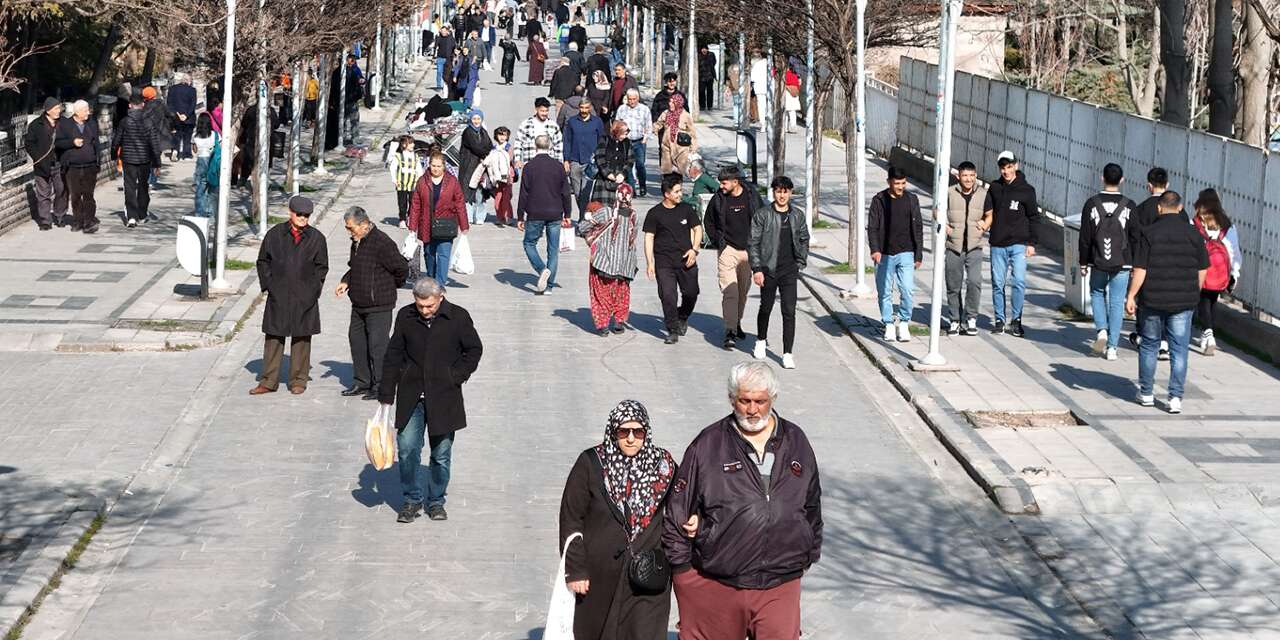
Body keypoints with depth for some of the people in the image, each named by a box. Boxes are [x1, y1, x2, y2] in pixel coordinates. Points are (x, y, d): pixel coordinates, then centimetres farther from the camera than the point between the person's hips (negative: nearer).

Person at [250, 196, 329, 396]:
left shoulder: (316, 238, 2)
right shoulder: (274, 234, 3)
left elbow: (322, 267, 8)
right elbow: (263, 261, 11)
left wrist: (313, 290, 0)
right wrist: (267, 285, 2)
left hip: (304, 297, 0)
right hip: (278, 296, 0)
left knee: (301, 338, 5)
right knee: (273, 337, 2)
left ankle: (298, 381, 14)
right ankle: (268, 382, 7)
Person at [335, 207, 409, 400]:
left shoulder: (382, 243, -19)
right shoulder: (357, 242, 9)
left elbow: (402, 269, -15)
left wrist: (389, 286, 0)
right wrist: (346, 282, 7)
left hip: (378, 305, -9)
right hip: (359, 304, 9)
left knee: (377, 344, -6)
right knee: (356, 341, 14)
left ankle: (380, 386, 3)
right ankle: (361, 382, 25)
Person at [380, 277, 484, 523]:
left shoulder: (458, 317, -5)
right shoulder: (405, 316, 1)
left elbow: (474, 349, 8)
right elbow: (393, 356, 7)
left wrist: (457, 376, -4)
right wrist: (386, 396, 6)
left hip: (444, 396, -1)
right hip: (411, 396, 1)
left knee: (441, 452, 4)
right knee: (407, 448, -3)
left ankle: (436, 501, 20)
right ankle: (412, 500, 11)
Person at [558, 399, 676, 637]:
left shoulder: (662, 465, 4)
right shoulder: (591, 463, -3)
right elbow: (571, 518, -2)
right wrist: (574, 570, -6)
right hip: (599, 577, -1)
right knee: (593, 631, 11)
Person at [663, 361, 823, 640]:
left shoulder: (795, 442, 9)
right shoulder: (708, 445, -2)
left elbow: (812, 506, 21)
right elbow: (678, 509, 1)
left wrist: (810, 554, 23)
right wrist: (681, 566, 1)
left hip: (780, 585, 2)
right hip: (715, 584, -2)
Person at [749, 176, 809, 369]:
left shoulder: (798, 215, 5)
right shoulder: (762, 215, -6)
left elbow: (804, 240, 16)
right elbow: (753, 243, -6)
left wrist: (801, 263, 8)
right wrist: (756, 269, -11)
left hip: (789, 271, 1)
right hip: (768, 269, -1)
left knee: (789, 311, -5)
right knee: (766, 308, 14)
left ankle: (788, 354, -3)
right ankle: (761, 341, 40)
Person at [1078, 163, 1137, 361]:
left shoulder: (1092, 203, -4)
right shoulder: (1129, 206, -4)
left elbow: (1085, 237, -1)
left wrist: (1083, 263, 7)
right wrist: (1135, 264, 10)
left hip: (1098, 263, 0)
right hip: (1122, 263, 0)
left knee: (1097, 294, 22)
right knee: (1116, 302, 4)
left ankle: (1101, 330, 0)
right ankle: (1112, 347, 2)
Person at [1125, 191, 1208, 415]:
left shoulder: (1148, 233, -7)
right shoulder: (1193, 234, 1)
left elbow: (1140, 269, -10)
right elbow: (1202, 269, 6)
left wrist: (1131, 296, -2)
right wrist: (1194, 294, 19)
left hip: (1153, 300, -1)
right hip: (1183, 302, 1)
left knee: (1149, 346, 13)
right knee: (1179, 350, 4)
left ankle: (1146, 393, 20)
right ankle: (1176, 397, 0)